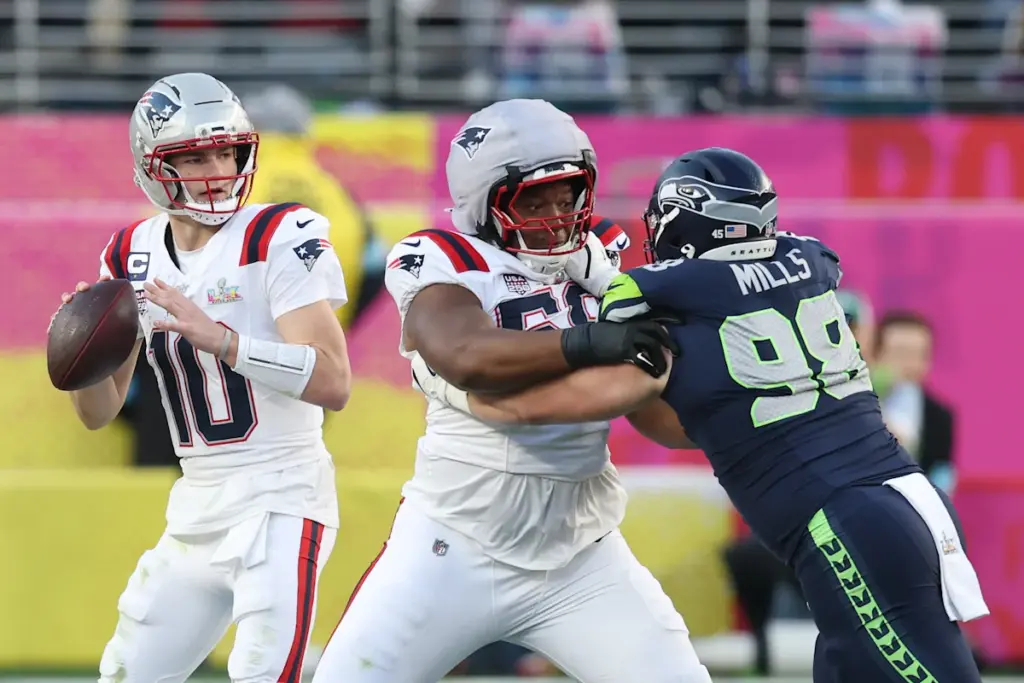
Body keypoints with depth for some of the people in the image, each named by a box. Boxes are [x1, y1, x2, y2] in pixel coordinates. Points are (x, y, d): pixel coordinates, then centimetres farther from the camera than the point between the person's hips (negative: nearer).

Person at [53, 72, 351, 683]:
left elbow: (333, 383, -21)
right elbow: (99, 413, 11)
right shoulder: (132, 258, 8)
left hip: (281, 495, -7)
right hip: (198, 508, 7)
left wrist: (218, 338, -30)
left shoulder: (279, 239, -11)